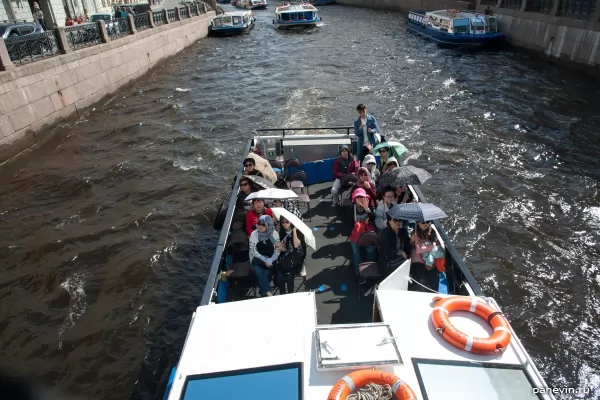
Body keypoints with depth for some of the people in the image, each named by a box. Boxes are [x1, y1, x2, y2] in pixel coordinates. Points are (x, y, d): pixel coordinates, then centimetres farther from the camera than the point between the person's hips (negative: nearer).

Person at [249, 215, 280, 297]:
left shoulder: (274, 234, 0)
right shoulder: (254, 234, 0)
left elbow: (277, 251, -1)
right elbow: (253, 251, -3)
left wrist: (270, 260, -18)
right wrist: (264, 260, -16)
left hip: (270, 260, 0)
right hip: (258, 260, 0)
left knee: (267, 272, -26)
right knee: (258, 271, -29)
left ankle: (263, 291, -6)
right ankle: (267, 292, -27)